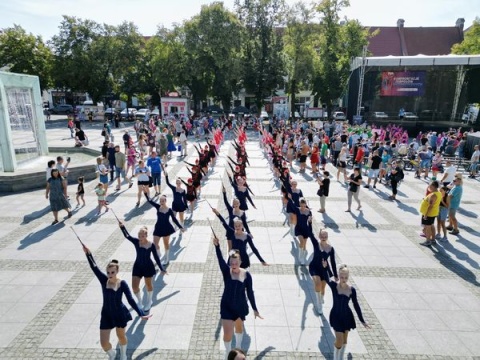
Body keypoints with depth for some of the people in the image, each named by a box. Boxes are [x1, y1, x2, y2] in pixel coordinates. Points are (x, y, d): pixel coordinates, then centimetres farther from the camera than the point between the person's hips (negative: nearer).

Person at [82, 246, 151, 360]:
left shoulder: (122, 283, -19)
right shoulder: (104, 280, -13)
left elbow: (131, 300, -21)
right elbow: (94, 268, -26)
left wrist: (141, 314, -29)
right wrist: (88, 254, -39)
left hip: (120, 314, -2)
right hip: (106, 315, 2)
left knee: (121, 336, 21)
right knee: (103, 343, 5)